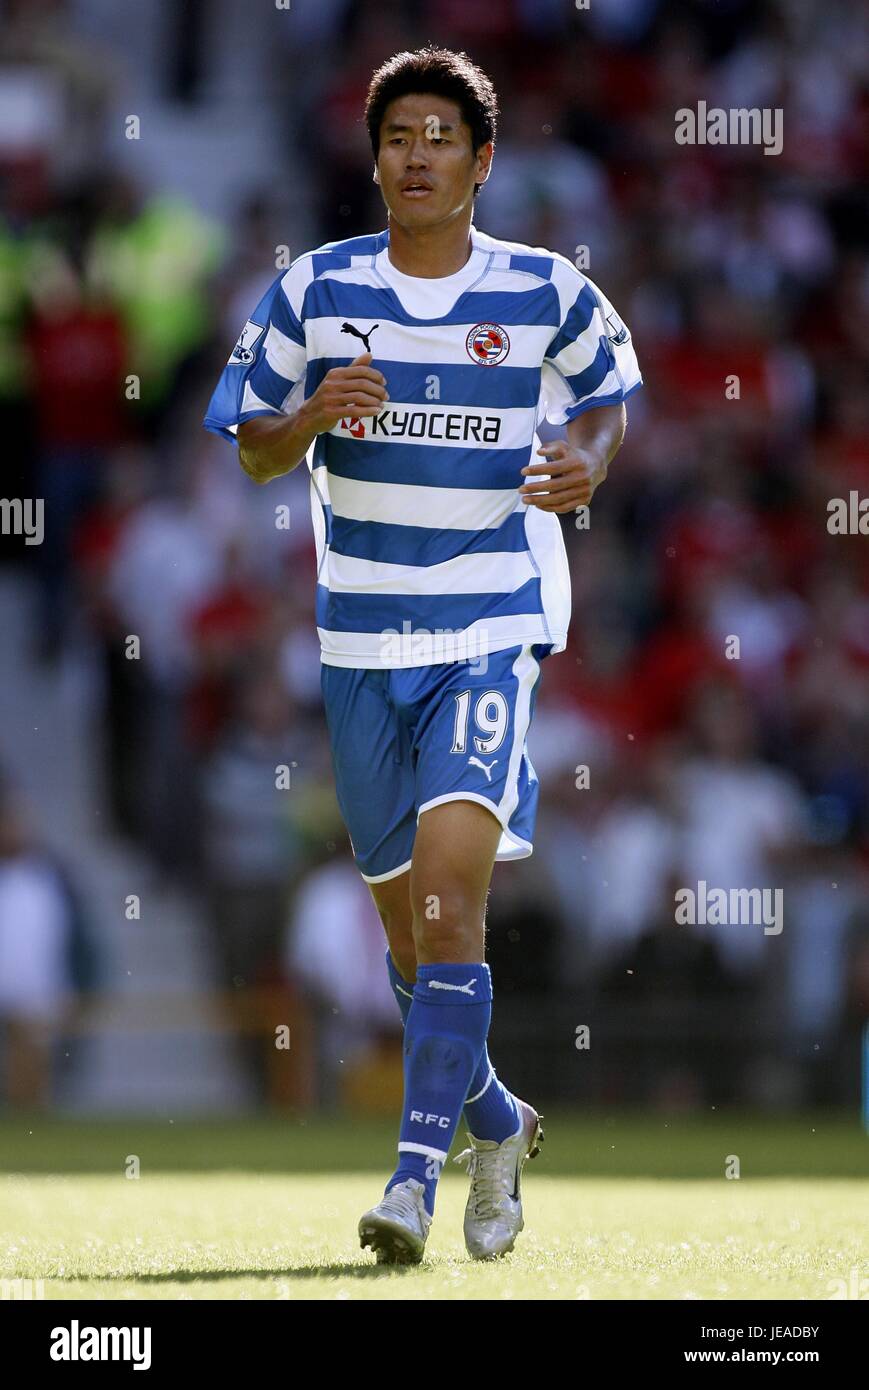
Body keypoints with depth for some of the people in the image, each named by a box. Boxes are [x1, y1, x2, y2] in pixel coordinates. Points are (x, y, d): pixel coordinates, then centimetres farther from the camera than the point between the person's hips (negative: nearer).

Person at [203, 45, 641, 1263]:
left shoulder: (550, 295, -2)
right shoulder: (316, 291, 1)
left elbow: (609, 389, 17)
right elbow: (255, 452, 8)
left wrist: (590, 460, -5)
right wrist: (313, 416, -14)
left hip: (493, 628, -3)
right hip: (363, 639, 3)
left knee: (451, 880, -21)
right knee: (405, 918, 11)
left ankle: (419, 1167, -19)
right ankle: (496, 1124, 35)